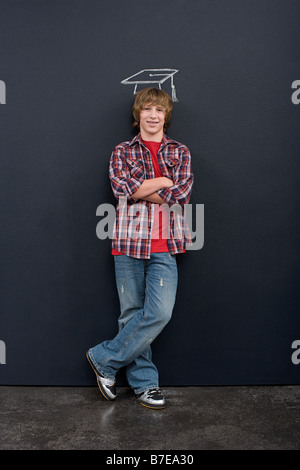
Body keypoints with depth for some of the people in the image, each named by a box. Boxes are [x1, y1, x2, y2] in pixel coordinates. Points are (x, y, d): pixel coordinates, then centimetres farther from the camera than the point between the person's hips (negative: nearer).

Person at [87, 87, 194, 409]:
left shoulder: (180, 152, 12)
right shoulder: (122, 152, 10)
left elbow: (181, 194, -5)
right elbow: (123, 187, -9)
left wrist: (139, 190, -7)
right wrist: (164, 181, -7)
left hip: (164, 246, 1)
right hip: (129, 242, 0)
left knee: (160, 313, -9)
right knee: (132, 314, 3)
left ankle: (104, 359, 9)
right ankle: (143, 382, 19)